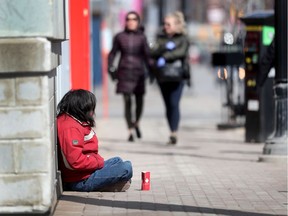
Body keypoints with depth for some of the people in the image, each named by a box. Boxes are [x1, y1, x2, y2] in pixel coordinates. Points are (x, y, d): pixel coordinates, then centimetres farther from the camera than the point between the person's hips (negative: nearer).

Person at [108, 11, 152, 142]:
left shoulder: (141, 37, 4)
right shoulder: (119, 37, 4)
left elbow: (147, 55, 5)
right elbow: (112, 53, 11)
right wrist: (111, 68, 3)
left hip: (138, 71, 1)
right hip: (124, 72, -1)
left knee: (139, 101, 10)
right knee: (127, 101, -8)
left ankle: (136, 124, 36)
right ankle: (130, 131, -4)